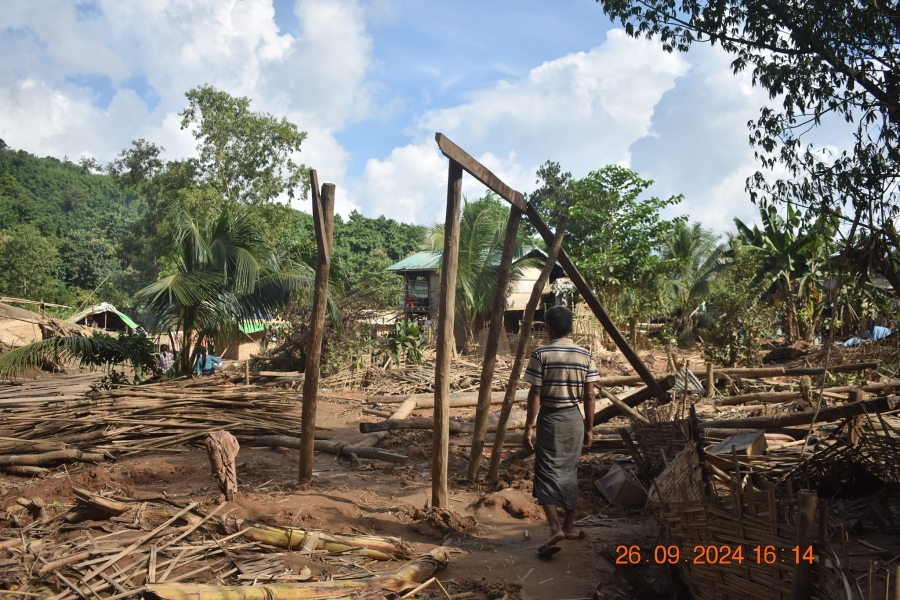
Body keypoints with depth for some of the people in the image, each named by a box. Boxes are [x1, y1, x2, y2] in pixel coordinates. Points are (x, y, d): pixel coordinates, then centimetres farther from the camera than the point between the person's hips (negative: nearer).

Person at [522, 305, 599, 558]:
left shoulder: (541, 354, -11)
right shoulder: (585, 356, 0)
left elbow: (535, 395, -12)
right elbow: (589, 396, 2)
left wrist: (528, 428, -6)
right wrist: (589, 427, 11)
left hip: (550, 419, -4)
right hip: (574, 419, 4)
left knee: (547, 473, 0)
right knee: (569, 473, 17)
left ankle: (555, 527, -15)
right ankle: (569, 526, 26)